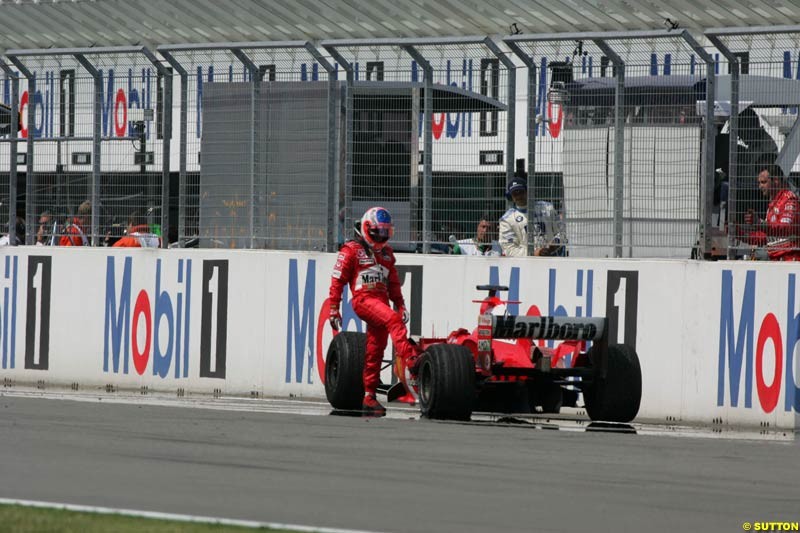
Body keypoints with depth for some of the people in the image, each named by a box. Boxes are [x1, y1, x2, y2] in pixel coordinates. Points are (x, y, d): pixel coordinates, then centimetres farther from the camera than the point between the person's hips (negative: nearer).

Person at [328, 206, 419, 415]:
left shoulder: (386, 253, 21)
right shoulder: (351, 250, 0)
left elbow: (393, 282, 28)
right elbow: (337, 281, -1)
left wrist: (400, 304, 20)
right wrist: (333, 309, -4)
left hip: (381, 301, 7)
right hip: (363, 299, -7)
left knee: (375, 351, 5)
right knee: (393, 320, -32)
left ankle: (369, 396, 9)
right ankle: (410, 359, -48)